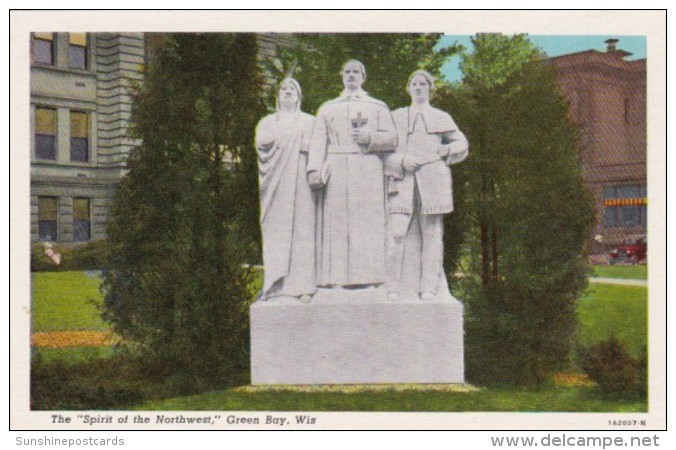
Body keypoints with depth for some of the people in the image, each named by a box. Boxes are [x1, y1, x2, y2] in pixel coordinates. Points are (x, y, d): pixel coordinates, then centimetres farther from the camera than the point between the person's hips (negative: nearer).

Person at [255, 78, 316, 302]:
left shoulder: (309, 121, 18)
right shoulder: (268, 122, 20)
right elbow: (261, 141, -1)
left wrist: (281, 139, -3)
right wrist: (297, 139, -3)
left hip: (301, 181, -1)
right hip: (277, 183, 1)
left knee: (303, 230, -9)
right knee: (277, 231, -8)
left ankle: (303, 285, -12)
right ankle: (277, 284, -10)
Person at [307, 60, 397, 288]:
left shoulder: (378, 107, 19)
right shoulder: (328, 108, 21)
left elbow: (392, 139, 10)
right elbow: (318, 141, 9)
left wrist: (370, 137, -9)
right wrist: (314, 169, -7)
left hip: (367, 171, -1)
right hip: (336, 171, 1)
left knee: (365, 224, -9)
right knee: (335, 224, -8)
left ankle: (366, 278, -11)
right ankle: (336, 280, -10)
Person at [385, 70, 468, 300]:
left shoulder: (441, 118, 17)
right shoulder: (396, 116, 17)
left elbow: (462, 144, 21)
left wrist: (444, 151, 3)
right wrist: (401, 161, -8)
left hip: (432, 180, 1)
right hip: (403, 180, 0)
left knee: (431, 233, -2)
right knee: (397, 232, -13)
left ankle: (429, 287, 1)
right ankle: (393, 286, -11)